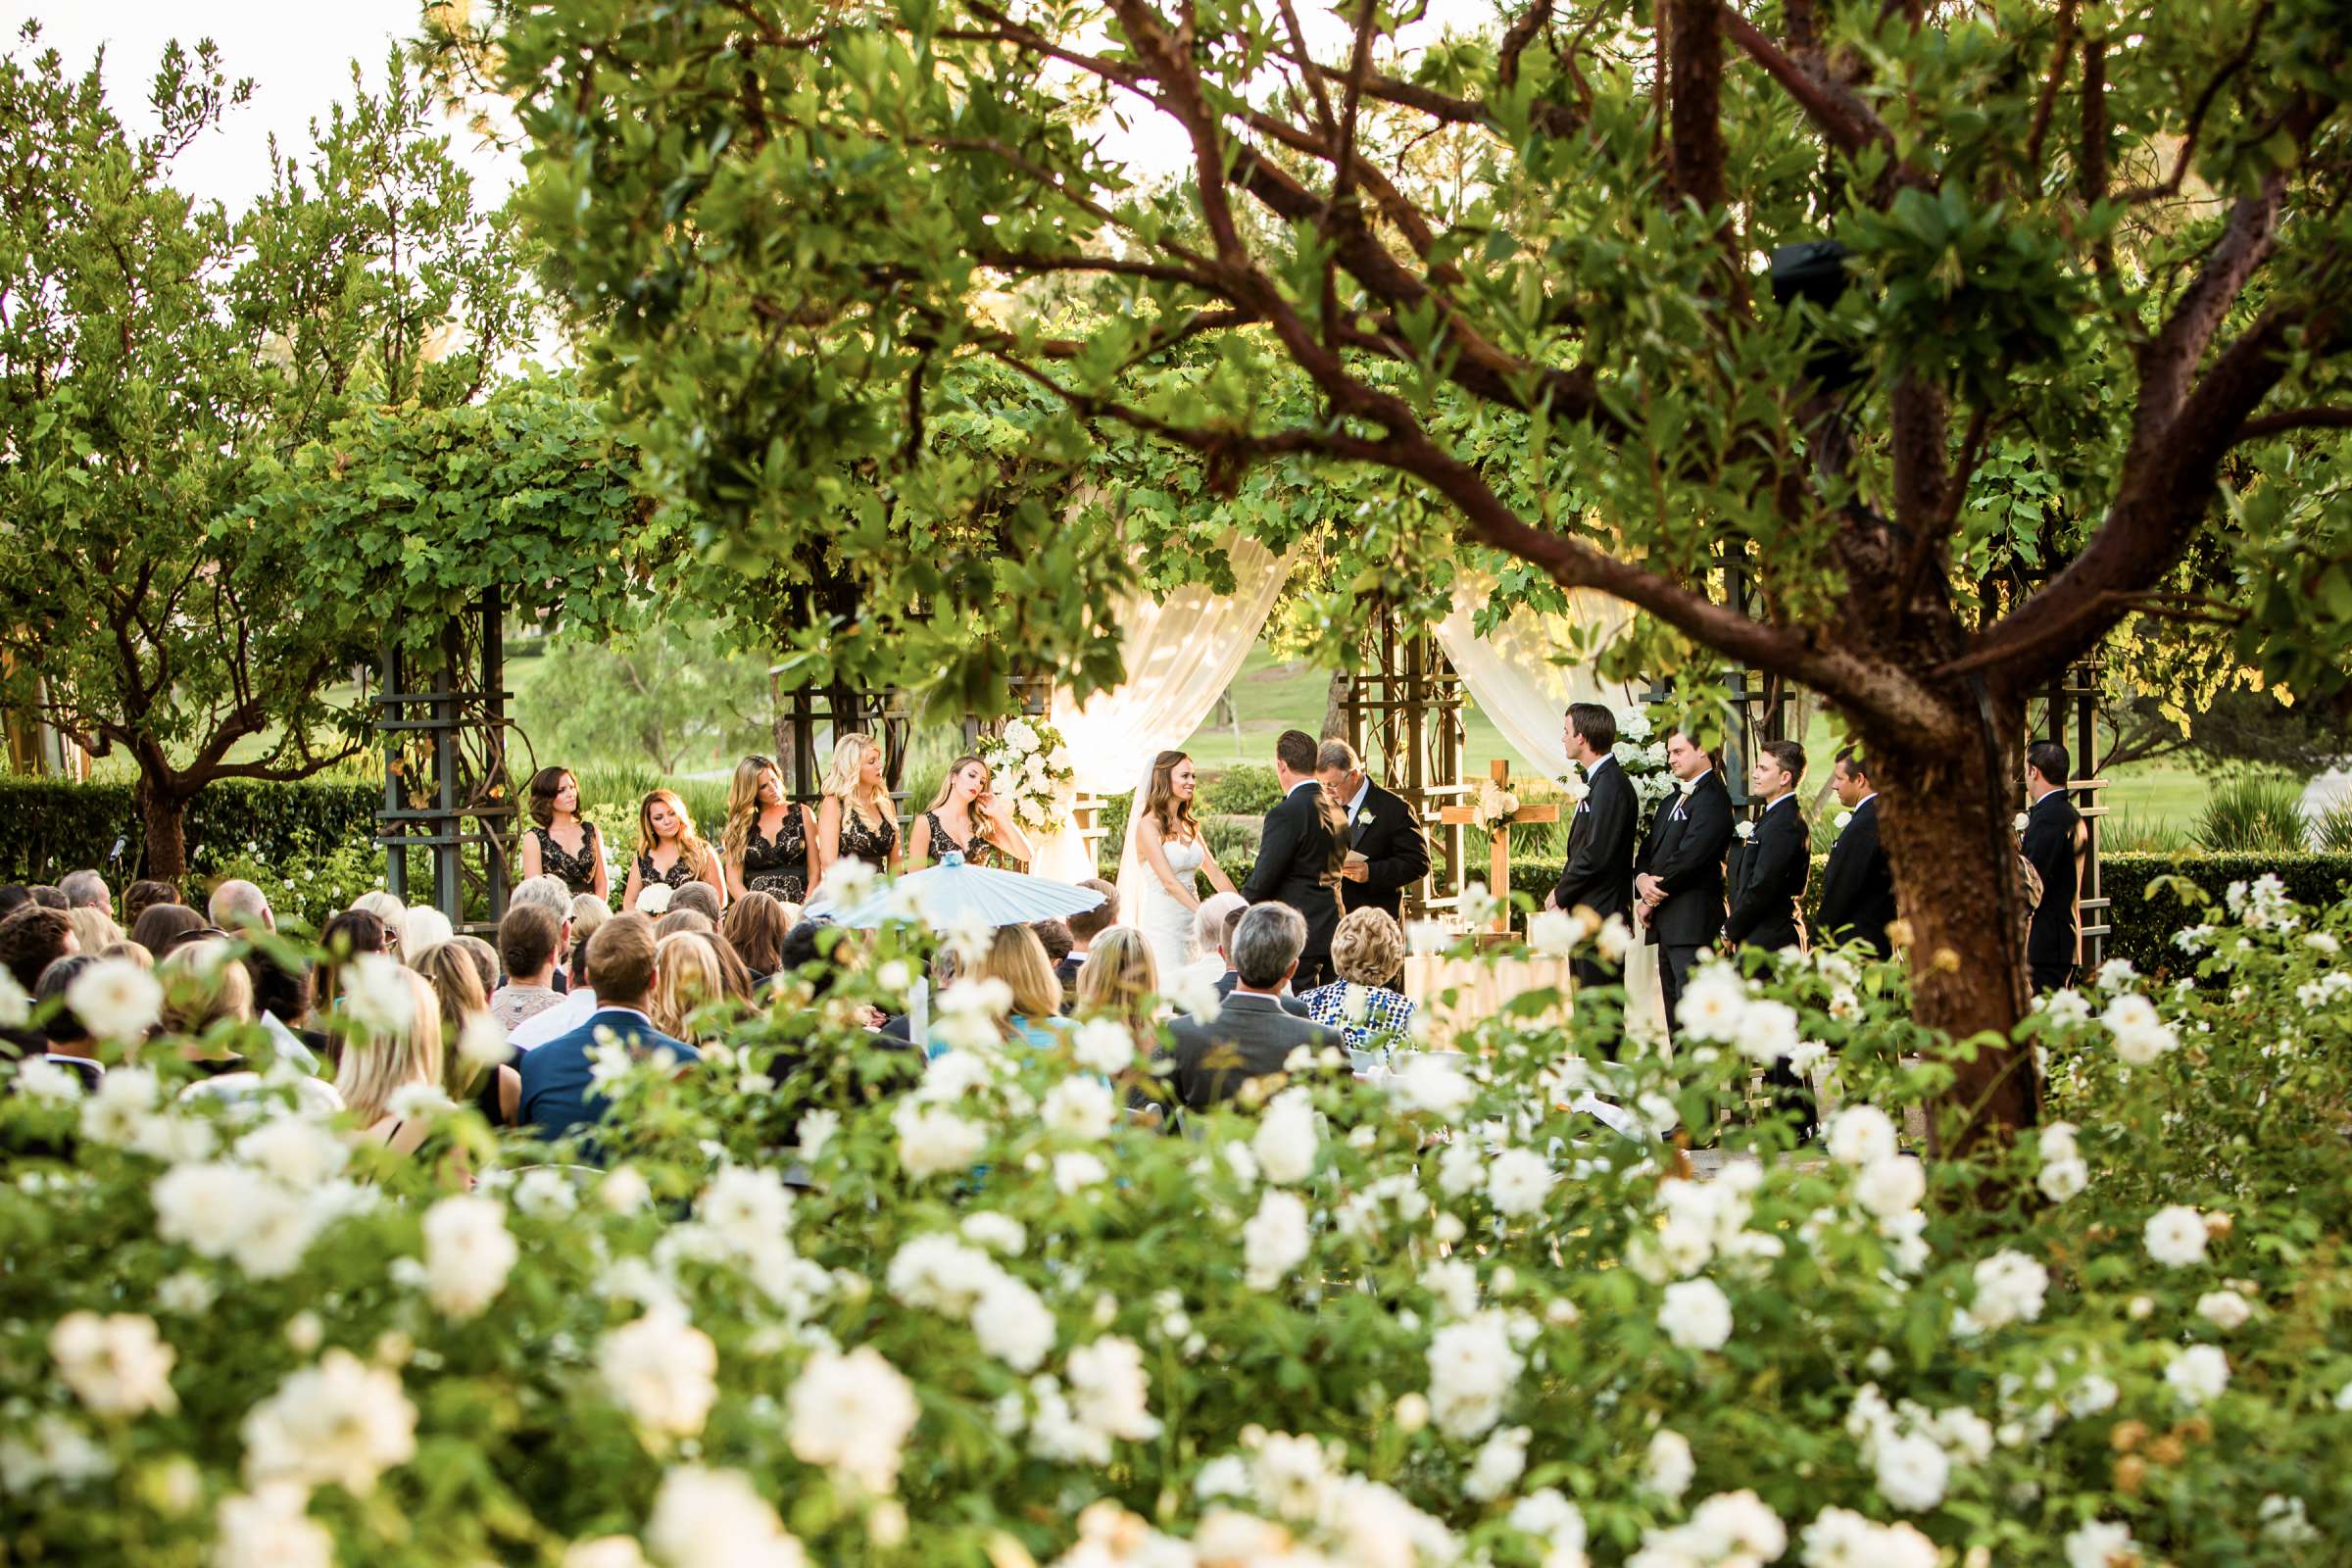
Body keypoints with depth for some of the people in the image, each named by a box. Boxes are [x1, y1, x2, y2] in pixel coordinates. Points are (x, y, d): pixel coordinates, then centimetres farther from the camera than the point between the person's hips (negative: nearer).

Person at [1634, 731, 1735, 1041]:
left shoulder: (1712, 798, -10)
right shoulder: (1672, 801, 22)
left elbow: (1688, 858, -16)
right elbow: (1648, 850, 19)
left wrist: (1651, 901, -8)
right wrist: (1642, 879, -4)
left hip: (1692, 925, -10)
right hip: (1668, 926, 10)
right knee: (1675, 1019, 11)